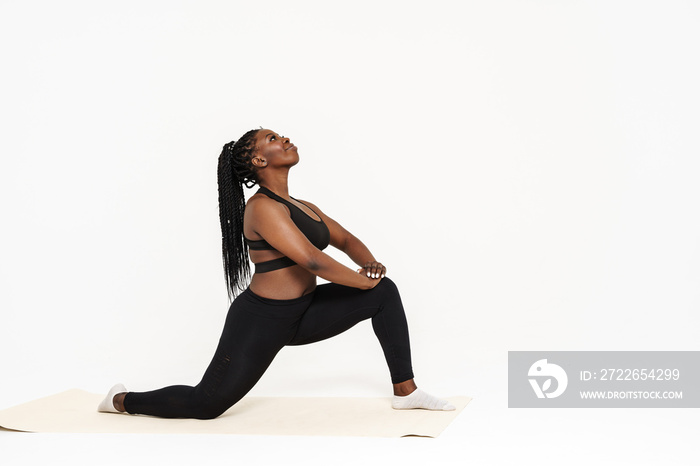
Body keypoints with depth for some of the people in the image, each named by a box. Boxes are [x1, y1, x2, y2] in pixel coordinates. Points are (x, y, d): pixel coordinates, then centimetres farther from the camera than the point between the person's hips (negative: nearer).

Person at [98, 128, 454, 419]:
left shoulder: (303, 208, 10)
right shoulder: (263, 208, -20)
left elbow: (345, 240, 17)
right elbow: (312, 260, -28)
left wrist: (371, 263, -4)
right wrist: (363, 280, -15)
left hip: (300, 313, 9)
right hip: (261, 320, -8)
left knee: (385, 291, -2)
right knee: (206, 404, -1)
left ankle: (405, 391, 3)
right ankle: (122, 401, 24)